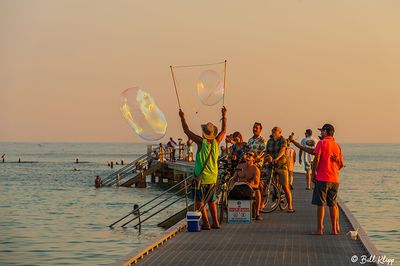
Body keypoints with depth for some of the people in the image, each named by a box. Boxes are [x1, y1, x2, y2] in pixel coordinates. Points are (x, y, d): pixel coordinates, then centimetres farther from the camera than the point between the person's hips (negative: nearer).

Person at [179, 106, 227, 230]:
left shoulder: (201, 142, -14)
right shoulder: (216, 142, -3)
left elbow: (187, 131, -7)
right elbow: (224, 130, 15)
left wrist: (182, 117, 5)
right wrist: (224, 116, 24)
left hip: (201, 177, -5)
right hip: (212, 177, 5)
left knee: (199, 200, 2)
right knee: (211, 200, 17)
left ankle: (206, 222, -5)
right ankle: (216, 222, 17)